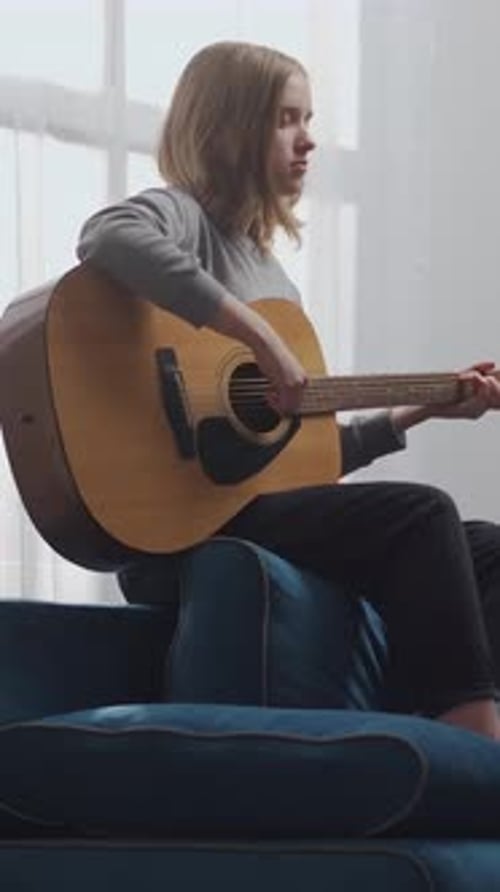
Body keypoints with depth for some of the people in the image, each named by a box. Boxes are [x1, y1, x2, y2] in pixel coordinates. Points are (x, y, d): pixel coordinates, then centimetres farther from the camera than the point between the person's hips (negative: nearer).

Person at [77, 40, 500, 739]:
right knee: (422, 515, -24)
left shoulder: (268, 272, 23)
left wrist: (425, 408, 20)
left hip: (266, 506, 9)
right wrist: (260, 337, -30)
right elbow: (107, 239, -30)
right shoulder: (183, 215, -2)